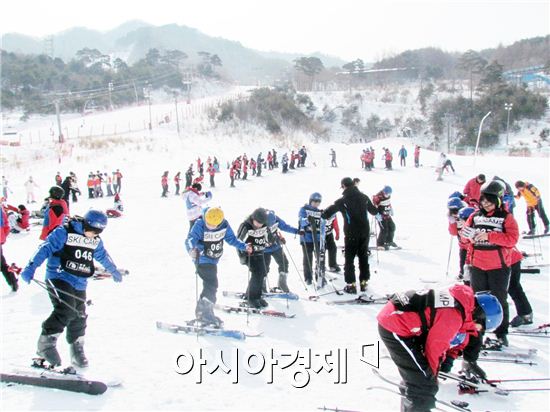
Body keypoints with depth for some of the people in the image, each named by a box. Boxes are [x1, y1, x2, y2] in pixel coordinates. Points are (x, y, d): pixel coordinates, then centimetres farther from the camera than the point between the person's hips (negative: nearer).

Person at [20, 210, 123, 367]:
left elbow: (103, 256, 29)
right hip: (59, 278, -6)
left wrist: (114, 271, 44)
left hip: (80, 284, 6)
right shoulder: (64, 232, -10)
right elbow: (46, 248, -16)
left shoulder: (96, 241, 11)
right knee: (66, 309, -25)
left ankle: (77, 352, 25)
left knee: (78, 317, 8)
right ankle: (46, 343, -14)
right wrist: (31, 267, -26)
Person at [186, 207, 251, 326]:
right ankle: (204, 313, -9)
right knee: (212, 285, -17)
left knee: (210, 285, 17)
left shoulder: (224, 225, -8)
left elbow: (231, 238, 6)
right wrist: (191, 249, -50)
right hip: (202, 259, -6)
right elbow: (190, 239, -30)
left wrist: (244, 247, -4)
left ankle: (202, 311, 33)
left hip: (213, 260, 7)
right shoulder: (200, 225, -22)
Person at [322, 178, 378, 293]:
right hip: (365, 232, 4)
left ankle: (351, 284, 4)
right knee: (363, 257, 15)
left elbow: (328, 212, -10)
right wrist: (376, 210, 38)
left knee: (349, 259, 5)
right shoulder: (364, 197, 2)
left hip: (351, 234, -4)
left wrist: (322, 214, 11)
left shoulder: (343, 201, -11)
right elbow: (374, 211, 16)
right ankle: (364, 282, 21)